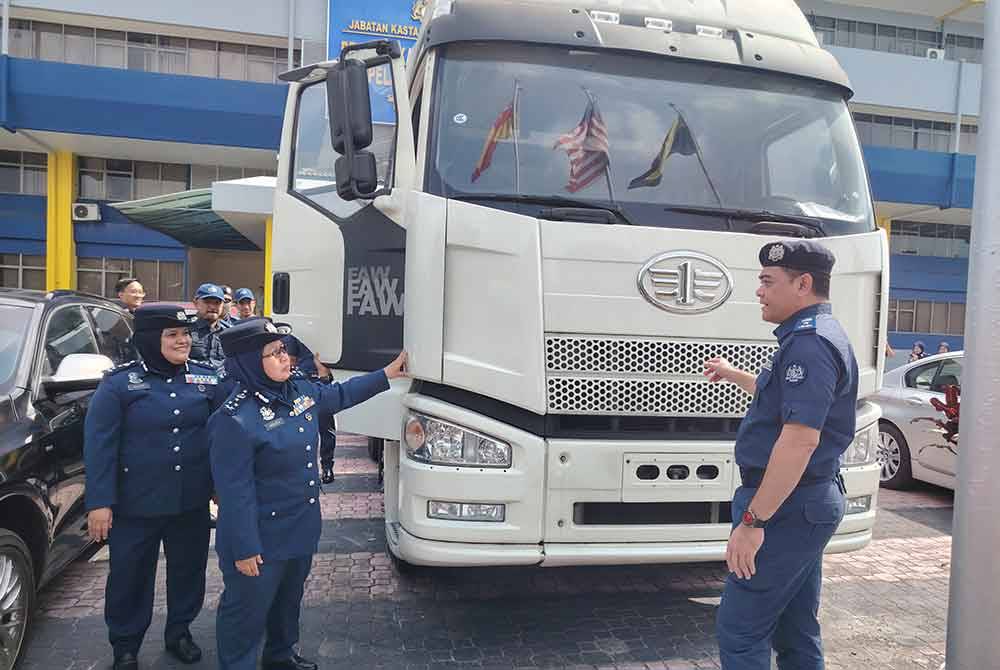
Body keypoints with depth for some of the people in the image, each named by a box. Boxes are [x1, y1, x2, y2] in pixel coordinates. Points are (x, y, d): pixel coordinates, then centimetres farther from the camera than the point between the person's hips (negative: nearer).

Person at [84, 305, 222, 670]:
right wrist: (99, 503, -13)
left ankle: (179, 632, 39)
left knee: (188, 570, 16)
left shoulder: (207, 379, 0)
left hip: (192, 503, 3)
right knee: (131, 575, 11)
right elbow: (99, 445, -9)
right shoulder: (119, 383, -8)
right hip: (136, 504, -3)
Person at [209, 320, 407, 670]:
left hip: (301, 527, 9)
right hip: (262, 539, -8)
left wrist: (390, 372, 17)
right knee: (247, 610, 10)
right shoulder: (235, 420, -25)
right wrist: (244, 549, -20)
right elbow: (236, 492, -23)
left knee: (289, 598, 27)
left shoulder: (300, 391, -1)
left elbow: (342, 394, 17)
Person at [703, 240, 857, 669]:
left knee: (739, 631, -4)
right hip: (809, 502, 11)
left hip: (788, 505, -11)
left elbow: (800, 440, -27)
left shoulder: (809, 343, -19)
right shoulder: (818, 336, 16)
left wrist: (753, 520, -27)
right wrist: (731, 374, 42)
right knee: (797, 632, 18)